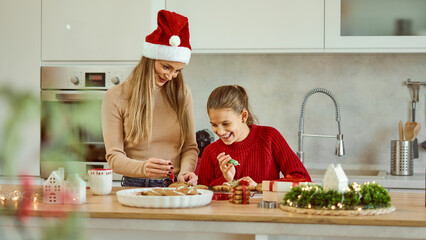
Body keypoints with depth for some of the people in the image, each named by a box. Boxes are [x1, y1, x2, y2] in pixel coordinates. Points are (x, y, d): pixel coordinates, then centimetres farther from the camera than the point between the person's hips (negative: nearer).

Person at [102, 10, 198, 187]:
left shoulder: (181, 93, 12)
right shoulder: (115, 97, 1)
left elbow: (190, 146, 13)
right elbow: (114, 157, -3)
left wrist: (185, 170, -9)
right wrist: (144, 168, -23)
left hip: (176, 186, 3)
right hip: (135, 186, -2)